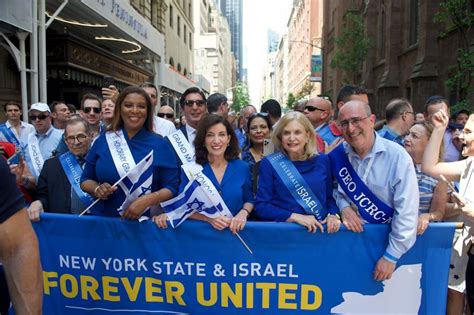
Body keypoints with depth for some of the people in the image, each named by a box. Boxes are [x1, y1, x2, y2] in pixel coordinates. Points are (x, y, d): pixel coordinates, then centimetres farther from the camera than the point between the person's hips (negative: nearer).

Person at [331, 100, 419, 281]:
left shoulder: (397, 156, -19)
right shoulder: (338, 155, -7)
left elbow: (406, 211, -19)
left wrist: (391, 257, -17)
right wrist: (344, 207, -13)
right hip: (350, 233, 3)